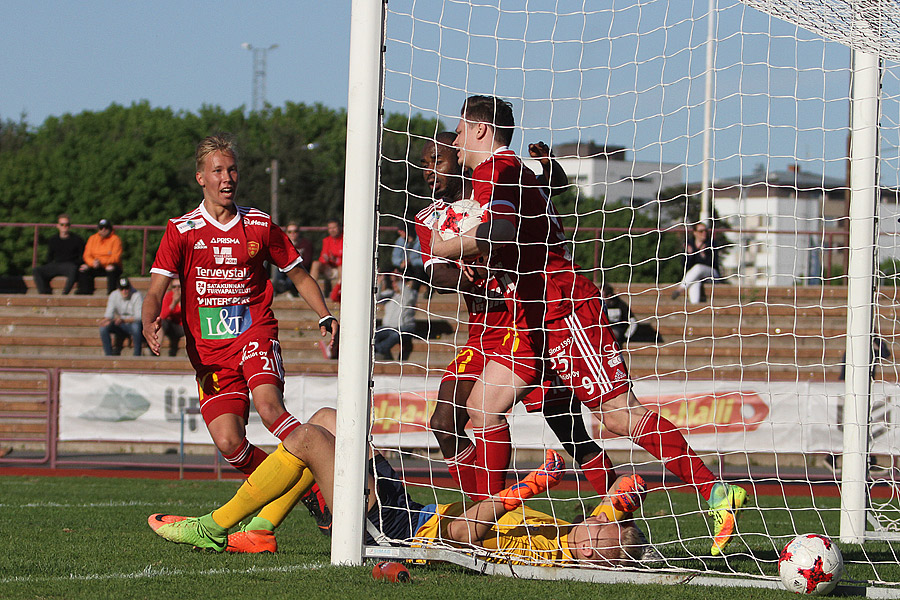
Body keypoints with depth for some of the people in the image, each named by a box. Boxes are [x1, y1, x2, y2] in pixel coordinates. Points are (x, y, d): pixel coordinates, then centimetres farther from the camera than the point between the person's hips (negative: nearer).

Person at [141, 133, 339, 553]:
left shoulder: (258, 226, 8)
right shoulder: (182, 230, 4)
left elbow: (299, 275, 18)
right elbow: (156, 289, -3)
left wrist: (325, 316, 2)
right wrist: (150, 322, -25)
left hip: (255, 334, -1)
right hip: (209, 350, 1)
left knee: (267, 404, -30)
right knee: (228, 441, -15)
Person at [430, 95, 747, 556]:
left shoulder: (495, 169, -9)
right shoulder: (508, 170, 23)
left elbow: (501, 232, -28)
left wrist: (447, 248, -14)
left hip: (564, 309, -11)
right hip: (533, 318, 11)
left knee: (617, 412, -13)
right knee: (482, 406, 6)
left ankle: (715, 493, -14)